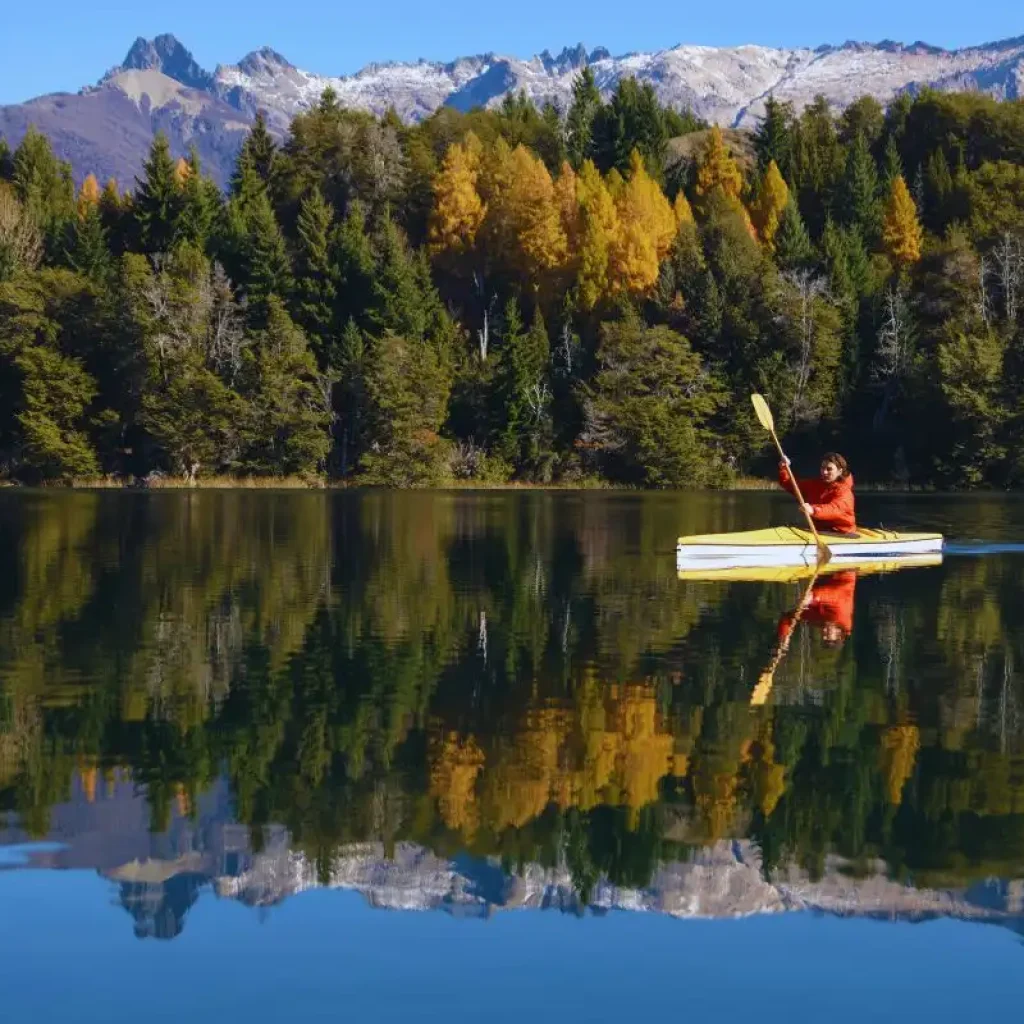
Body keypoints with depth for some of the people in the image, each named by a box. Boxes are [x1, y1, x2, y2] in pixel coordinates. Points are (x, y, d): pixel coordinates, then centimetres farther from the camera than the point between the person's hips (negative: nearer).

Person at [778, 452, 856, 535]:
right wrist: (783, 470, -3)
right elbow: (792, 486, 17)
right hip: (819, 531, 6)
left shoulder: (844, 490, -12)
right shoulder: (815, 485, 12)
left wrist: (813, 510, -52)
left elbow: (834, 508, -33)